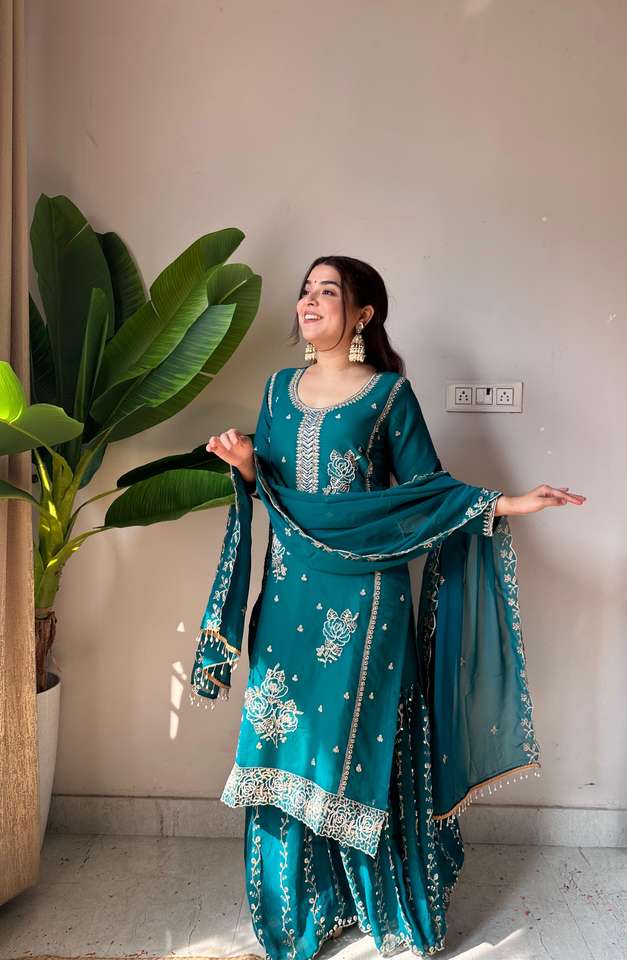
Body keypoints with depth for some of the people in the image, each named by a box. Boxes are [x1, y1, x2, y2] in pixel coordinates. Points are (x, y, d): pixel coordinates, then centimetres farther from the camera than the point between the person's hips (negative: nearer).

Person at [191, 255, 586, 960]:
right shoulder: (280, 387, 9)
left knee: (360, 740, 5)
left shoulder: (390, 393, -3)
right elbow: (268, 485, 14)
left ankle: (382, 902, 28)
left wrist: (502, 504, -14)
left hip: (365, 594, -4)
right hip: (292, 590, 4)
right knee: (286, 742, 8)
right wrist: (246, 465, -7)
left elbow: (426, 485, -2)